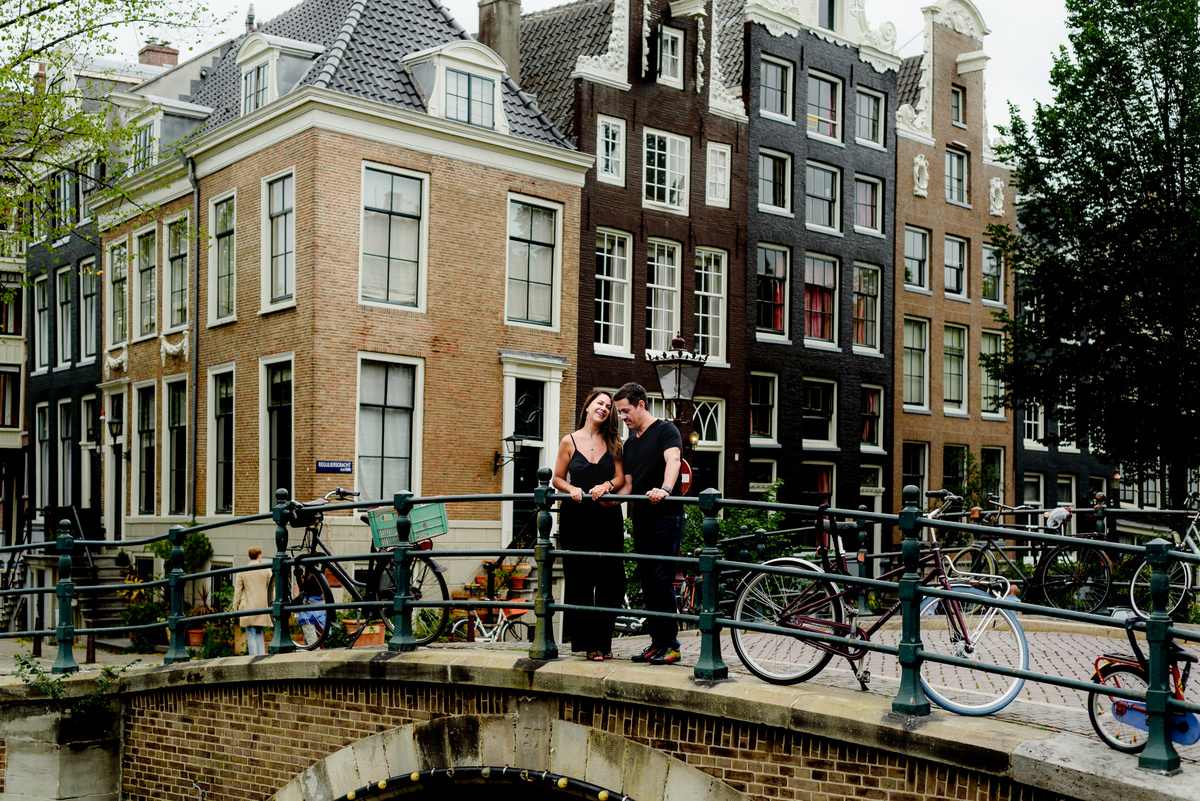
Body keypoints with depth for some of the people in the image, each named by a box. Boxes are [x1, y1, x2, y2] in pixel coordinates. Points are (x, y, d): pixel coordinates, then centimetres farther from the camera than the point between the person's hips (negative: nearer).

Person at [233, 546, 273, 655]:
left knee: (251, 636, 0)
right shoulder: (266, 570, 2)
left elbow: (237, 592, 1)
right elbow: (271, 589, 5)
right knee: (259, 634, 15)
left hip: (248, 609, -2)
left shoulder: (242, 571, -2)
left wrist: (236, 609, 7)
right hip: (262, 607, 2)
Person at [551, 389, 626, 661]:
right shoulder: (570, 441, 5)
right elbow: (557, 479, 7)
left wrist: (606, 486, -17)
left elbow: (621, 477, 3)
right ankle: (587, 642, 8)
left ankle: (603, 641, 11)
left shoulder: (612, 442, 10)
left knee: (611, 582, -1)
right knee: (580, 581, -1)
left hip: (607, 517, 2)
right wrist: (571, 489, -12)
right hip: (576, 518, -2)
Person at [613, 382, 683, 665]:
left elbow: (673, 460, -25)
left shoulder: (665, 430, -5)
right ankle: (657, 642, 15)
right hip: (640, 519, 8)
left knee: (661, 579, -10)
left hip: (666, 517, -8)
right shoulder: (629, 442, 19)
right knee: (647, 581, 8)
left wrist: (664, 489, -43)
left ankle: (671, 644, -3)